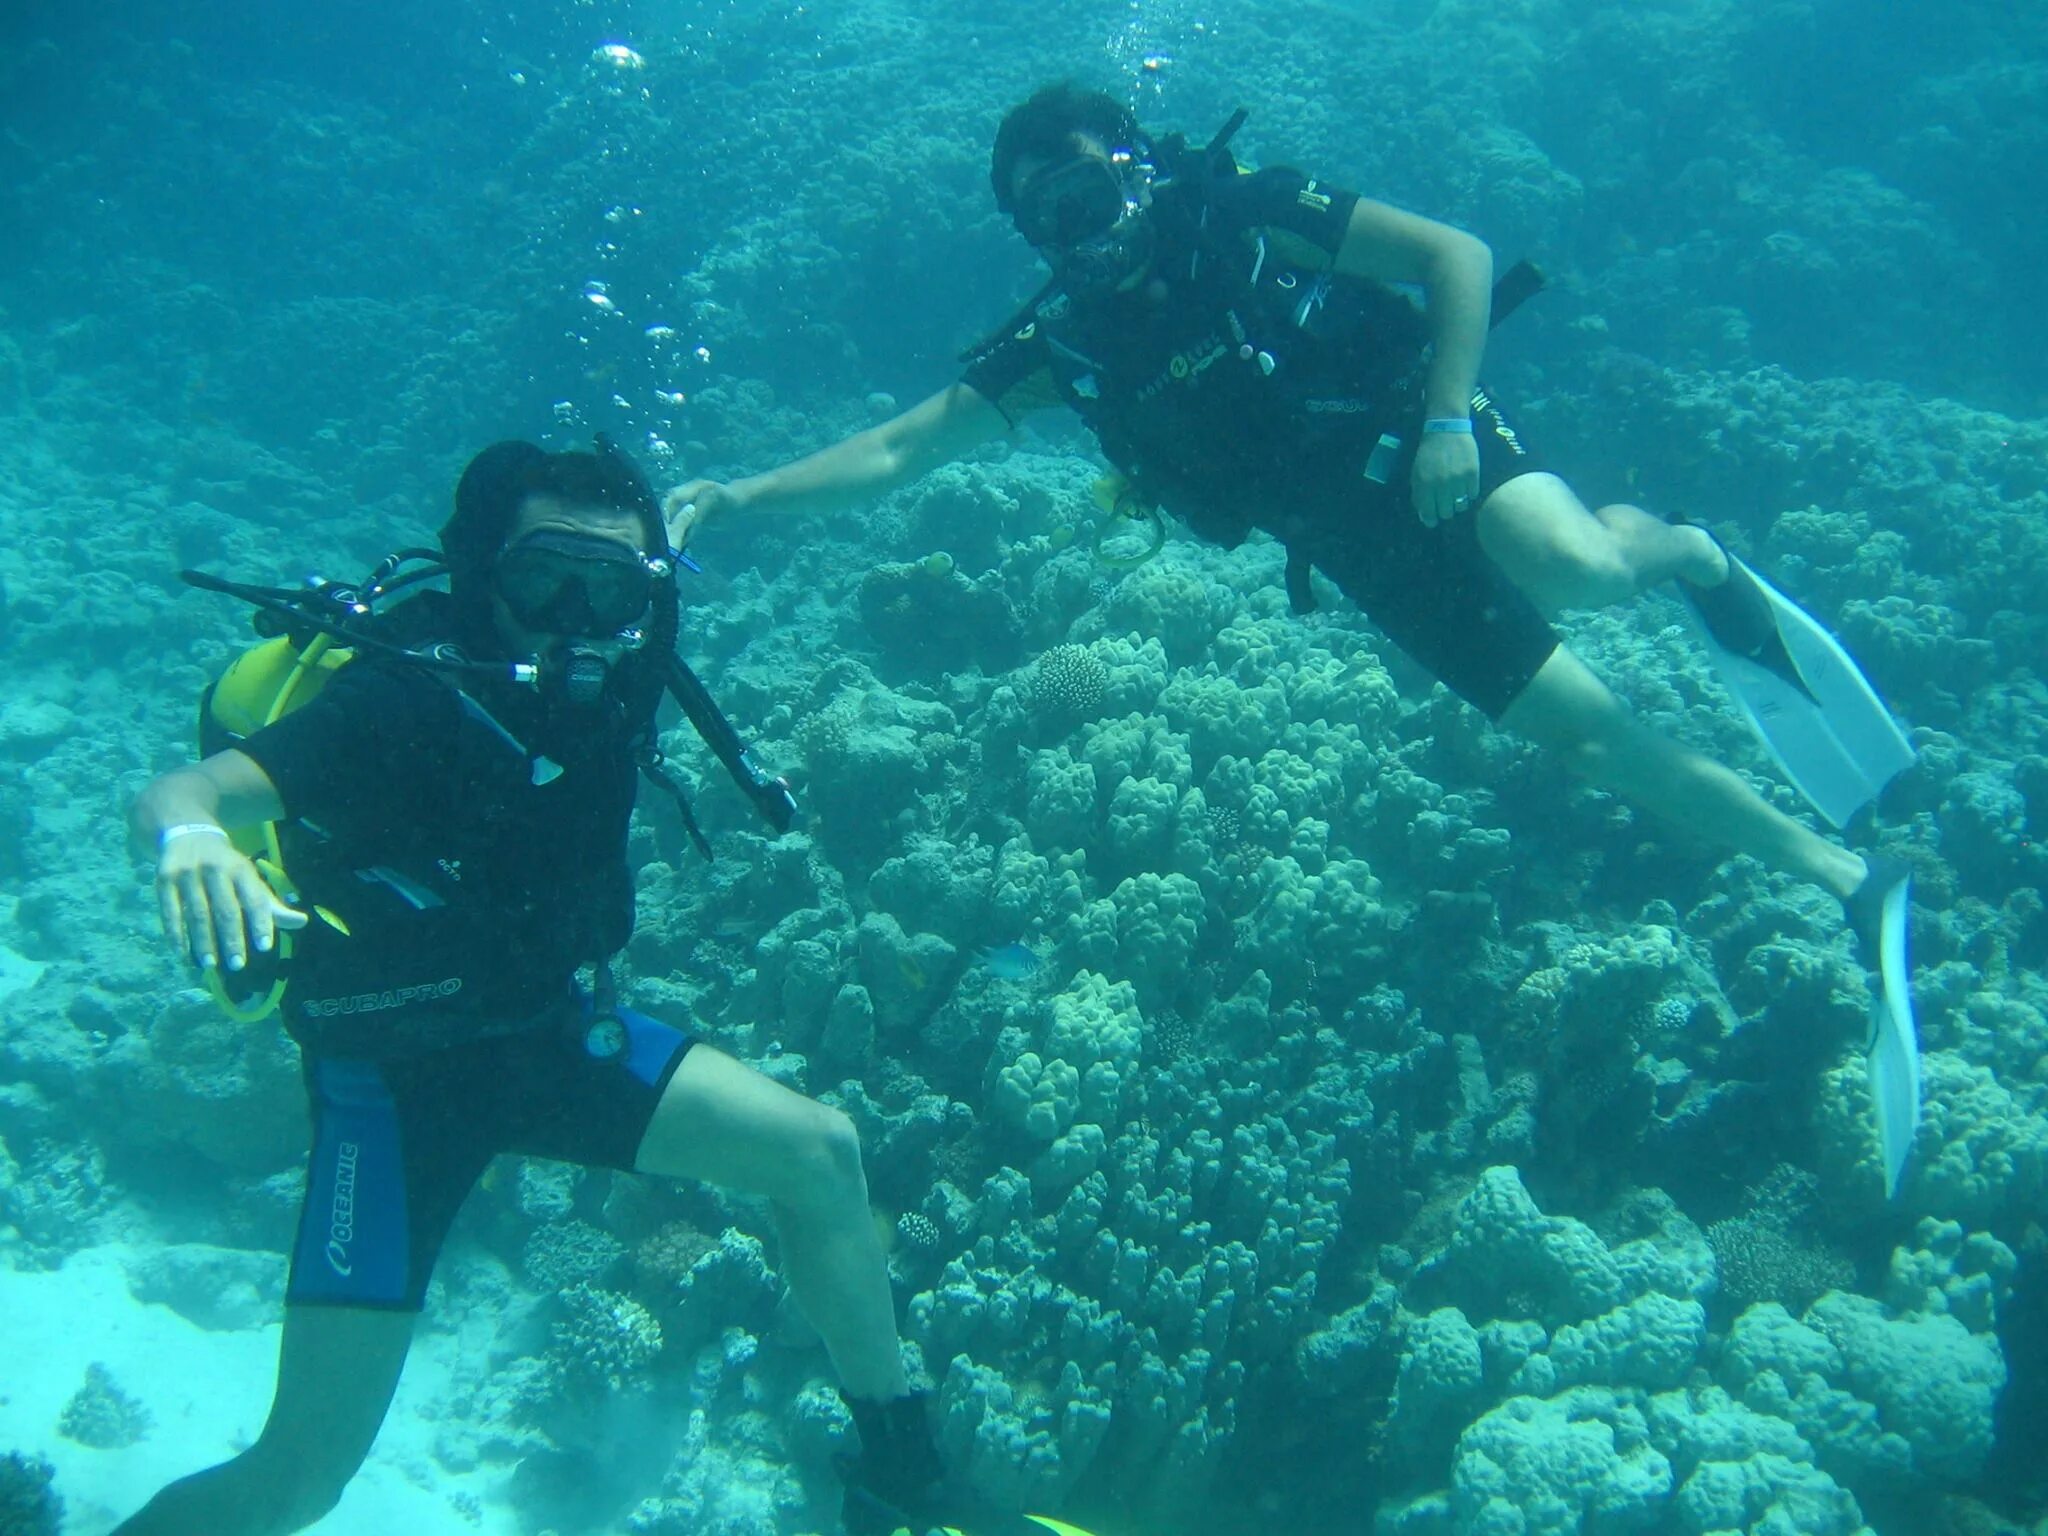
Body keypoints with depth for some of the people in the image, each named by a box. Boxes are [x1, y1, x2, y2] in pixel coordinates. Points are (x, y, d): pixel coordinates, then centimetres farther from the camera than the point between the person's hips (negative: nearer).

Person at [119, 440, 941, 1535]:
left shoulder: (605, 679, -9)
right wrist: (191, 836, -61)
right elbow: (180, 789, -44)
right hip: (393, 1075, -6)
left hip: (546, 1030, 6)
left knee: (817, 1150, -4)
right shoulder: (403, 698, -28)